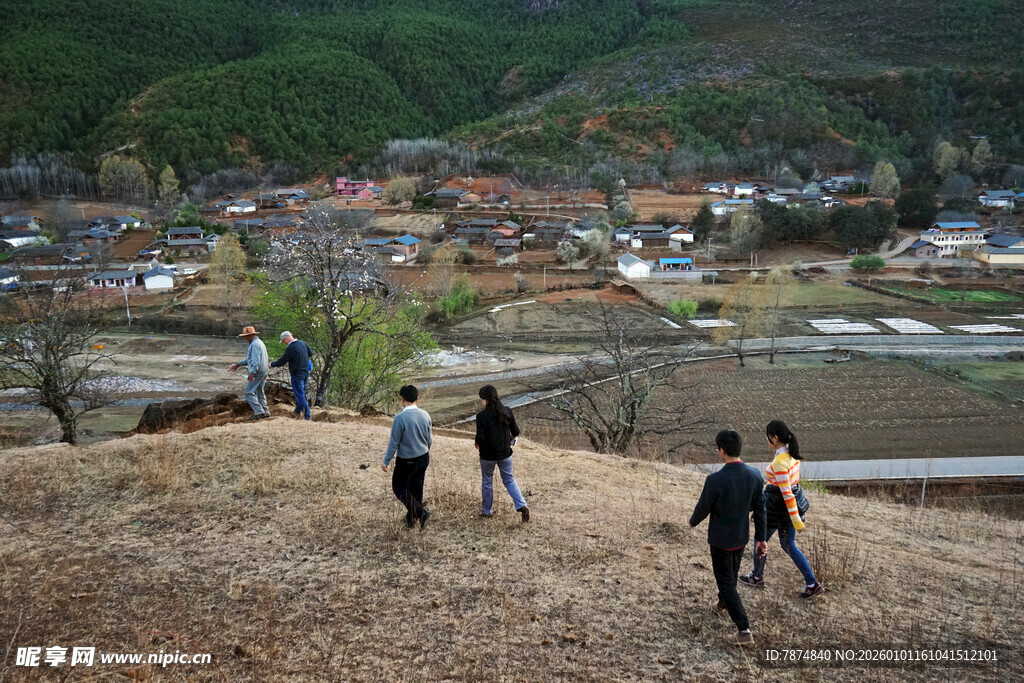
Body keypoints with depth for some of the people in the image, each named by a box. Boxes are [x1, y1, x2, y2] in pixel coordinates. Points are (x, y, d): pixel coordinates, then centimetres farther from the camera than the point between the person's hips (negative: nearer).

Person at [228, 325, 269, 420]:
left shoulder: (255, 344, -15)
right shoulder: (258, 342, 19)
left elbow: (255, 360, -25)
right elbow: (250, 359, 27)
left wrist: (252, 373, -30)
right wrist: (238, 364, 27)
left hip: (257, 372, -10)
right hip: (263, 372, 10)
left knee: (249, 392, -7)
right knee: (259, 392, 16)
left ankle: (259, 412, -10)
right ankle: (265, 412, 18)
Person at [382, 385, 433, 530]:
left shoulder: (400, 418, -22)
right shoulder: (424, 415, -4)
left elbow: (394, 443, -17)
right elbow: (429, 439, 7)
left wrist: (386, 462, -5)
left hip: (407, 461, -6)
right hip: (423, 458, 6)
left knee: (399, 487, 11)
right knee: (416, 488, 19)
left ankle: (421, 512, 0)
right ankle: (411, 517, 33)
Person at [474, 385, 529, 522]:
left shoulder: (481, 416, -19)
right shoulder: (507, 412, -6)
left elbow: (480, 438, -22)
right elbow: (515, 432, -2)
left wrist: (478, 445, 0)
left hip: (488, 455, -3)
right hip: (505, 453, 3)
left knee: (487, 481, 17)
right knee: (509, 480, 18)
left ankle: (487, 510, 30)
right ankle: (522, 506, 2)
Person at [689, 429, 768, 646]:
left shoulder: (715, 480, -30)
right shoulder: (754, 475, -14)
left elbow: (703, 508, -16)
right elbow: (759, 509, -4)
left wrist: (692, 521, 7)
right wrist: (761, 538, 7)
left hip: (721, 539, -6)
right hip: (742, 537, 6)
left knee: (726, 582, 7)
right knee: (731, 574, 28)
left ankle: (744, 630, 5)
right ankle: (723, 605, 53)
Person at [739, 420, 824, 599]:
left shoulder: (779, 462, -28)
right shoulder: (792, 453, 0)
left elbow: (787, 493, -26)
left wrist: (796, 520, -23)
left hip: (777, 507, -8)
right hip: (797, 499, 8)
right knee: (788, 545, 20)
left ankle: (757, 577, 37)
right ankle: (812, 584, 19)